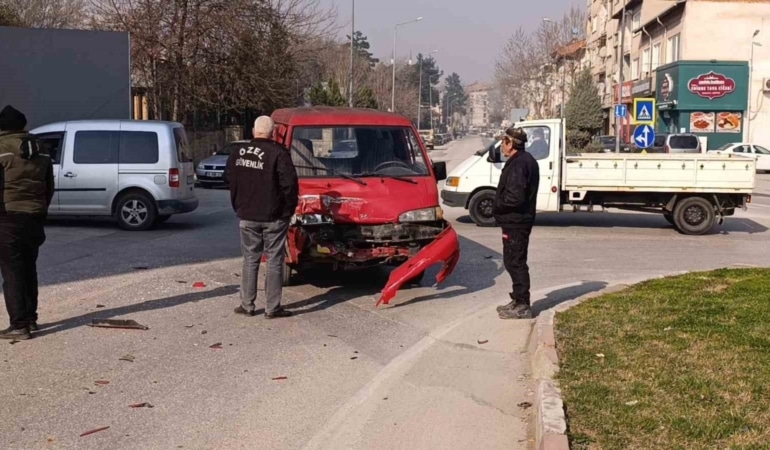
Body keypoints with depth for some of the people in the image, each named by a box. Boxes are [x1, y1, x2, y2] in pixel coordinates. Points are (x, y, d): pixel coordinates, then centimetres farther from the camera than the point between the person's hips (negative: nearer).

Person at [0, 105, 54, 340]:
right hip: (34, 217, 6)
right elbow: (49, 187, 14)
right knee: (28, 269, 17)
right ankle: (30, 319, 23)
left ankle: (19, 325, -3)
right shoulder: (39, 150, 10)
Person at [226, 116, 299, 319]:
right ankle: (272, 307, 4)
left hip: (247, 216, 4)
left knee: (250, 260, 13)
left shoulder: (238, 153, 4)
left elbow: (229, 179, 15)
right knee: (274, 260, 3)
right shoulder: (278, 154, -15)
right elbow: (289, 183, -17)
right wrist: (289, 208, -4)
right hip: (274, 217, -4)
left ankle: (247, 305, 15)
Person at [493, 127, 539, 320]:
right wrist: (499, 206, 11)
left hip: (515, 222, -11)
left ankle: (522, 306, 1)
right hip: (517, 220, 11)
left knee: (515, 262, -4)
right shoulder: (525, 160, 14)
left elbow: (514, 196, -27)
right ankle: (518, 301, 27)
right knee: (513, 262, 18)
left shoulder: (519, 164, -20)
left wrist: (497, 207, -12)